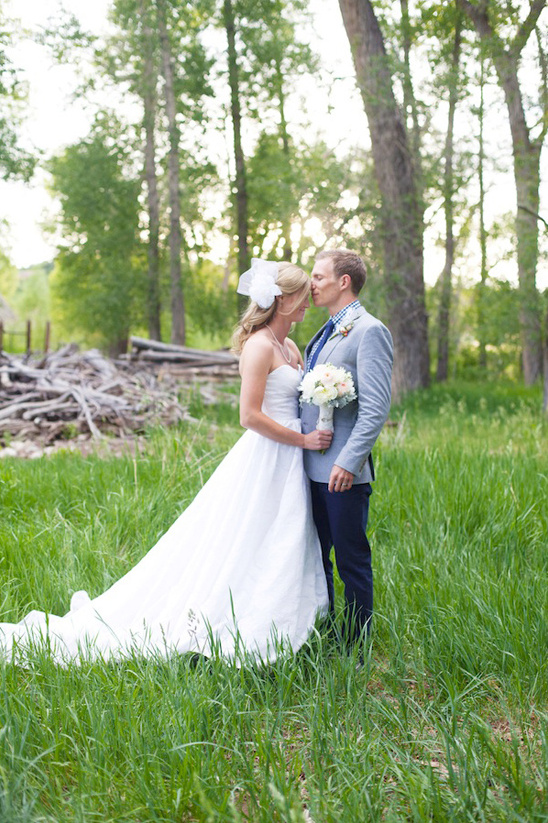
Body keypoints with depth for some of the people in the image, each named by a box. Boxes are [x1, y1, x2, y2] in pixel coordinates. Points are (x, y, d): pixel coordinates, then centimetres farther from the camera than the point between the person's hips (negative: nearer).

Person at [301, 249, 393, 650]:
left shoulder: (369, 331, -11)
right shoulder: (327, 332, 17)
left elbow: (376, 408, -18)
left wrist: (348, 462, -23)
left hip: (344, 471, -9)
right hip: (312, 466, 9)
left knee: (352, 563, 2)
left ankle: (355, 650, 13)